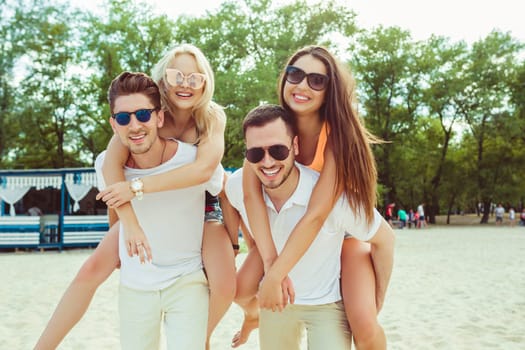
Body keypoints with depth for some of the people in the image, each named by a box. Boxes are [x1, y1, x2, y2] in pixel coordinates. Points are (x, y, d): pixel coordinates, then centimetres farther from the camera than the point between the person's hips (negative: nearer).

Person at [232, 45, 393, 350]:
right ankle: (256, 314, 32)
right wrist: (270, 262, -39)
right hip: (288, 227, 4)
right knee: (240, 290, -7)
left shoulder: (338, 136, -29)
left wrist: (275, 275, -39)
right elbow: (251, 192, -29)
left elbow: (317, 215, -35)